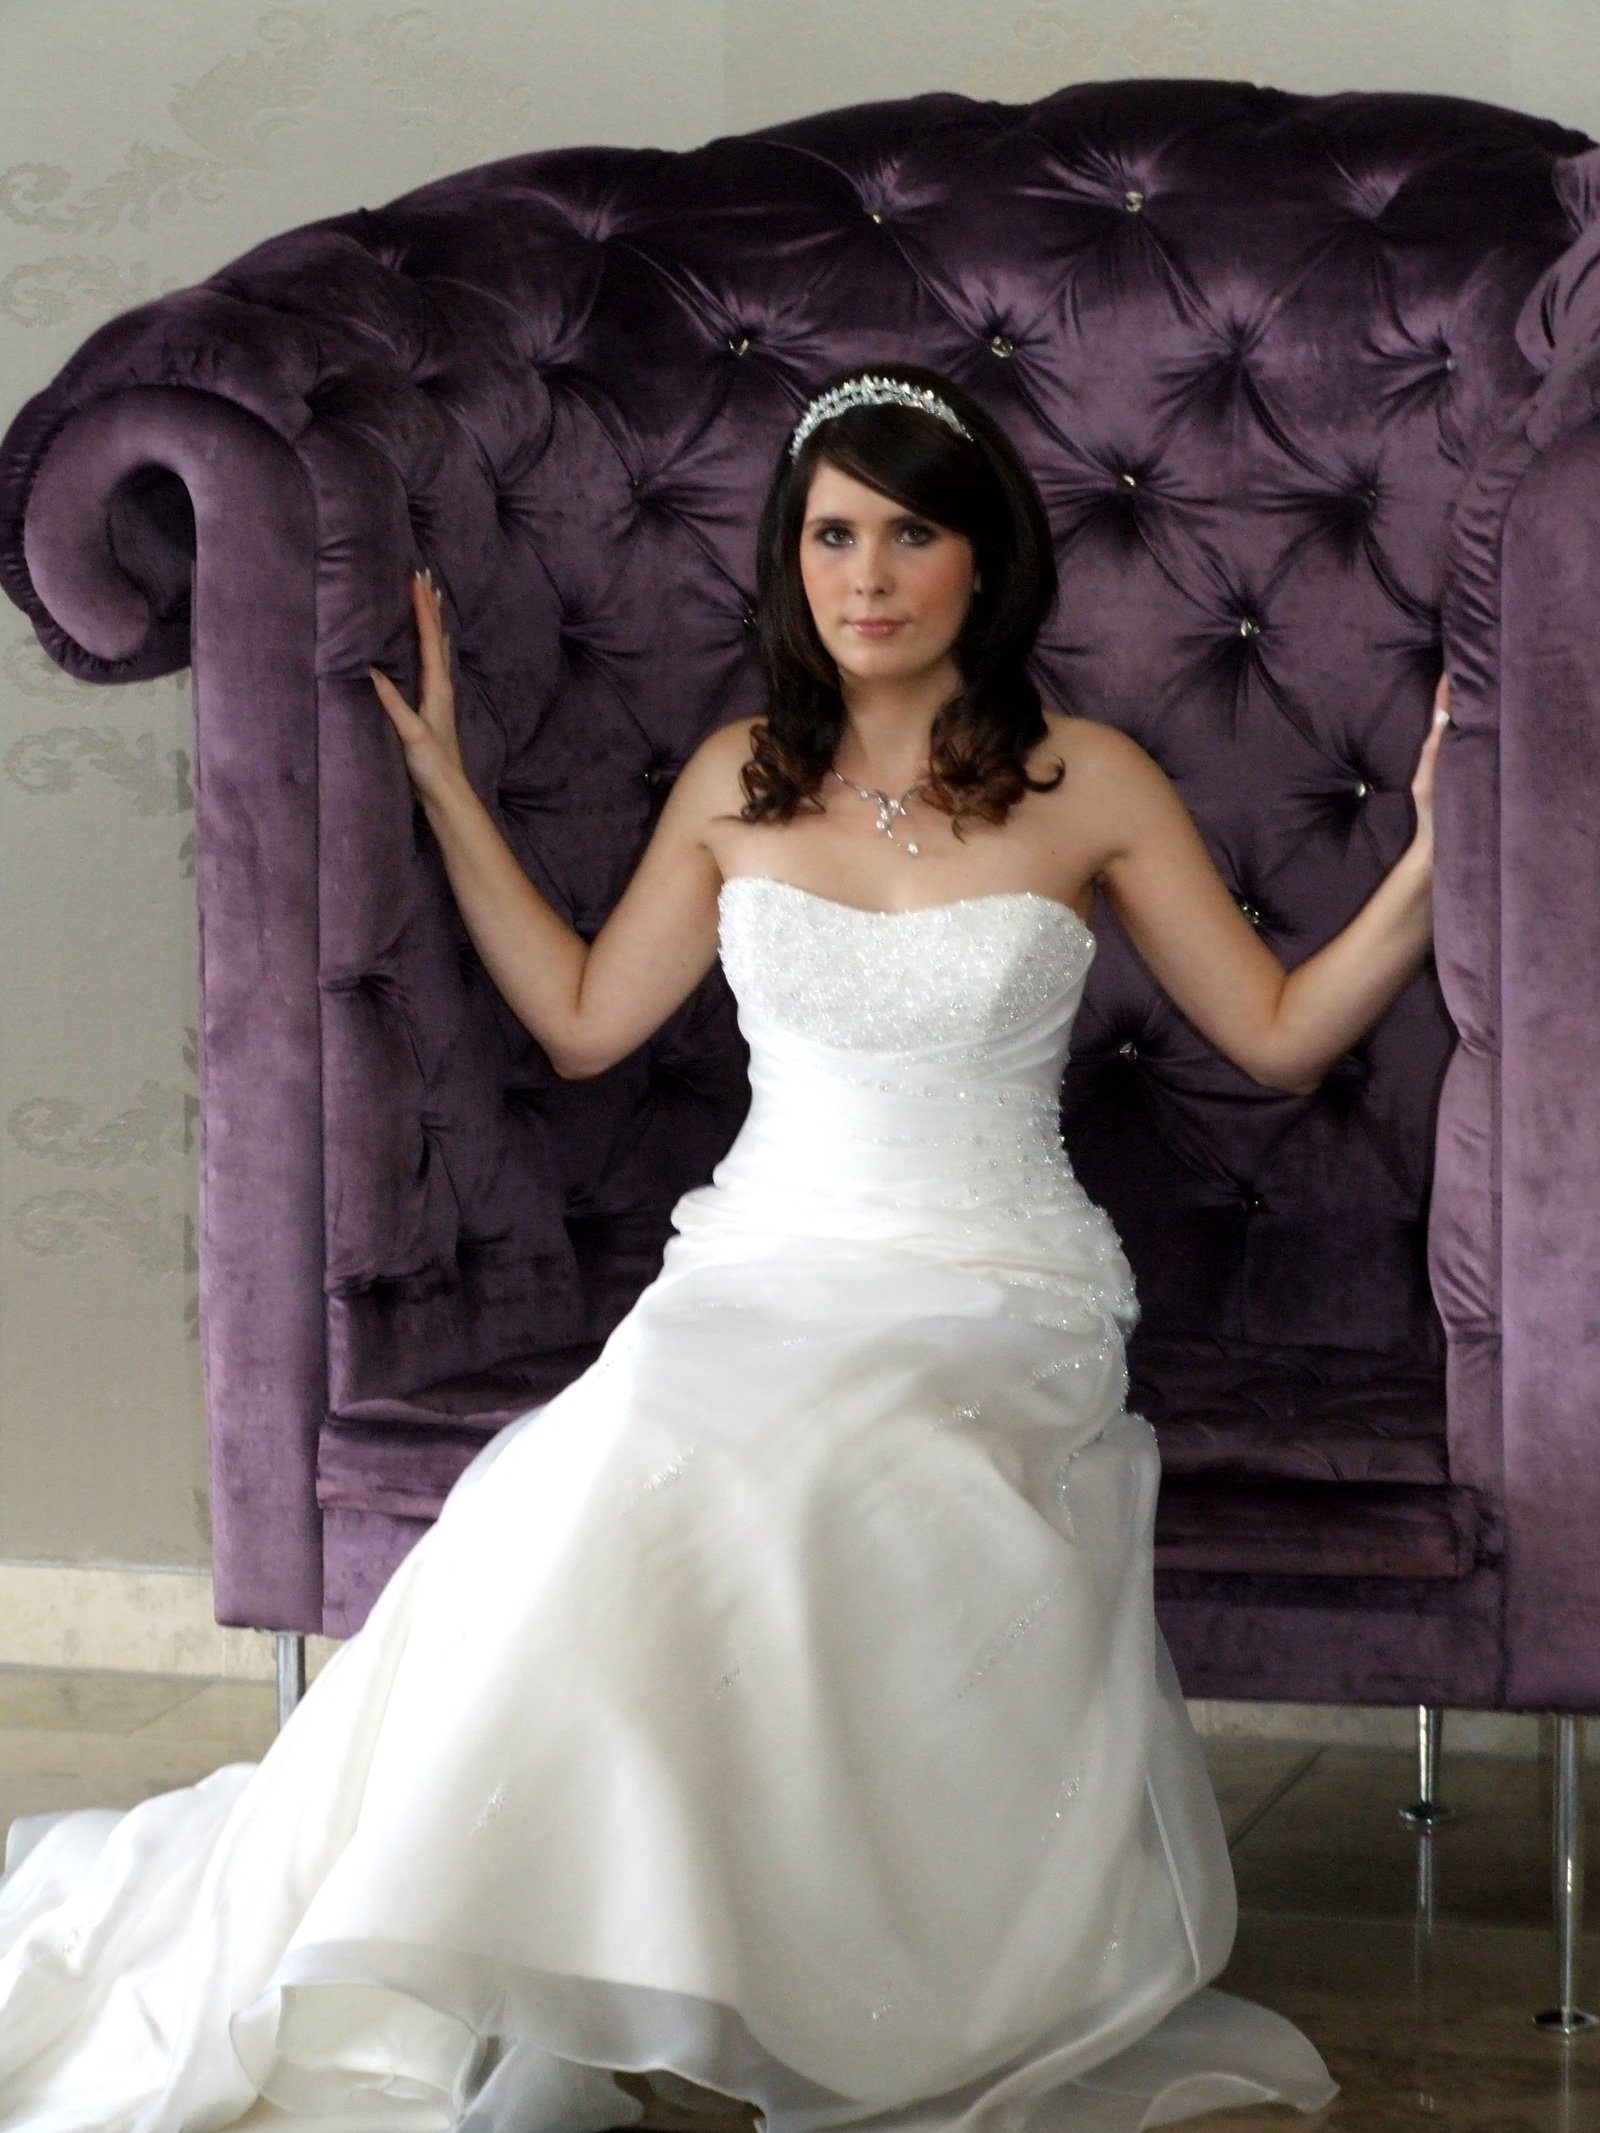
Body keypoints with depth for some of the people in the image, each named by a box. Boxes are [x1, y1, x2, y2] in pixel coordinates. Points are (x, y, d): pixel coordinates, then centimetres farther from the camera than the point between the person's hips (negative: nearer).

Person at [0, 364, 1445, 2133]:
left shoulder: (1086, 785, 6)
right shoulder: (738, 781, 13)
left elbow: (1281, 1036, 11)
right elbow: (584, 1019, 20)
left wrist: (1430, 860, -1)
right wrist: (445, 786, 19)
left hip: (996, 1302, -2)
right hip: (762, 1265, 2)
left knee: (762, 1477, -35)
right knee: (643, 1464, -34)